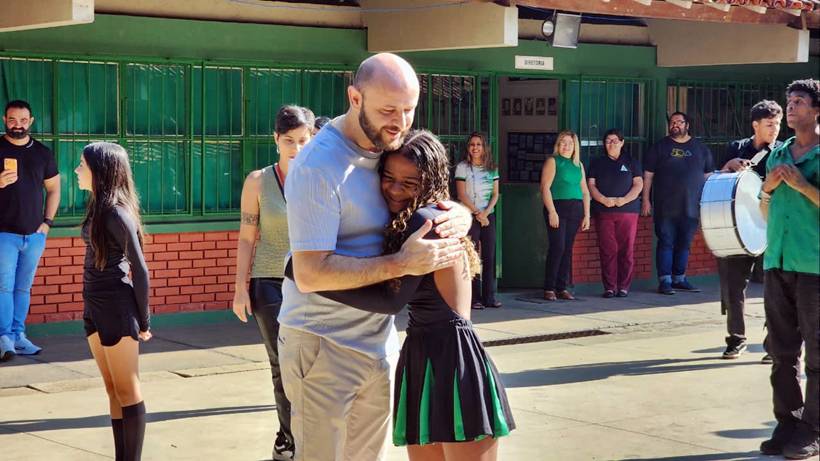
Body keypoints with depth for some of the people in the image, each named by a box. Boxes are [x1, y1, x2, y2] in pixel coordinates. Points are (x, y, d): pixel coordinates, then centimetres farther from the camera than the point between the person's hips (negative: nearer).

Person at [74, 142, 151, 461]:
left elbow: (140, 270, -14)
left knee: (127, 391, -1)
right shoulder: (98, 207, 8)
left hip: (116, 307, -9)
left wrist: (143, 322, -10)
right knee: (113, 389, 13)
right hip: (95, 304, 9)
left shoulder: (117, 213, -17)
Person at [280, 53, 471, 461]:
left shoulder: (390, 146, 2)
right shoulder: (317, 166, -21)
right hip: (324, 346, -7)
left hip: (379, 339, 8)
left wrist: (460, 216, -12)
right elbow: (310, 273, -27)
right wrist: (402, 264, -27)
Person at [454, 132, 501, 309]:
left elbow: (495, 194, 8)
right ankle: (474, 298, -4)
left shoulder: (492, 168, 12)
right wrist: (477, 213, -11)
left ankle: (489, 296, 4)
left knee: (489, 256, 1)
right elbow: (462, 195, -6)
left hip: (488, 216, 4)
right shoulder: (462, 167, 0)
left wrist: (486, 211, -8)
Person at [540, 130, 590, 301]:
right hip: (557, 208, -6)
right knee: (557, 247, -11)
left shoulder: (578, 165, 18)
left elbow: (585, 191, 19)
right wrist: (552, 212, -16)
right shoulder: (553, 161, 0)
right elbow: (545, 188, -8)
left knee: (568, 249, 5)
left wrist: (586, 215, 11)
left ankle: (562, 287, 10)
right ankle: (549, 288, -5)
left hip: (575, 210, 6)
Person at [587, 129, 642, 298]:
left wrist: (624, 200, -12)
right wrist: (604, 200, -11)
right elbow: (591, 185, 6)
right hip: (603, 212, 1)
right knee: (607, 250, -4)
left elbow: (638, 184, 4)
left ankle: (624, 286, 1)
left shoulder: (631, 162, 12)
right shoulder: (597, 163, 14)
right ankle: (609, 287, -1)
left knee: (626, 250, -4)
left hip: (628, 210, 0)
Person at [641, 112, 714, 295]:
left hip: (691, 207, 2)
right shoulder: (660, 147, 5)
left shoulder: (700, 148, 10)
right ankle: (664, 280, -2)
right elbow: (648, 175, 4)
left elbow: (708, 176, 13)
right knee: (666, 243, -4)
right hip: (665, 208, -2)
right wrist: (645, 200, -2)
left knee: (684, 244, 9)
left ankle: (679, 278, 19)